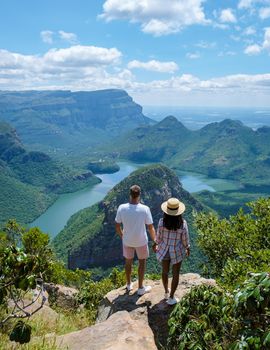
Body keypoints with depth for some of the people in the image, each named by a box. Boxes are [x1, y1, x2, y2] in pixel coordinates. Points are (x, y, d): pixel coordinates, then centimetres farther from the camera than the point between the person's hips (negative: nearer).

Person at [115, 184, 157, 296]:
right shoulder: (145, 209, -23)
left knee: (128, 261, 23)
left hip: (127, 241, 2)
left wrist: (122, 237, 12)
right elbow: (151, 228, -14)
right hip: (141, 241, -2)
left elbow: (117, 226, -7)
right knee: (142, 262, 19)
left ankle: (129, 284, 42)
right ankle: (140, 288, 30)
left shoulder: (122, 208, -17)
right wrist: (155, 240, 3)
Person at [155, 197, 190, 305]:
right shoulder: (182, 223, -25)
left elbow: (159, 237, -9)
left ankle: (166, 292, 44)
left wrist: (158, 246, 12)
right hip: (177, 251, -2)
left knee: (165, 271, 25)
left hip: (164, 250, 2)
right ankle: (171, 298, 28)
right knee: (175, 274, 18)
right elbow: (185, 239, -13)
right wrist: (188, 248, 8)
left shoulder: (162, 222, -22)